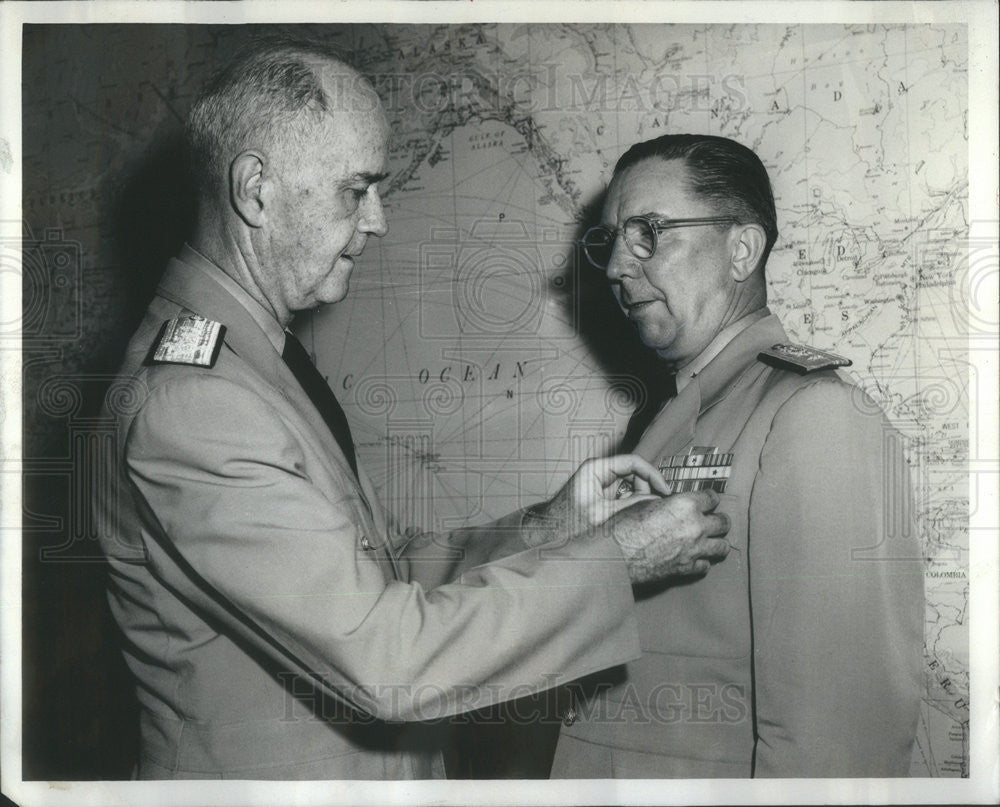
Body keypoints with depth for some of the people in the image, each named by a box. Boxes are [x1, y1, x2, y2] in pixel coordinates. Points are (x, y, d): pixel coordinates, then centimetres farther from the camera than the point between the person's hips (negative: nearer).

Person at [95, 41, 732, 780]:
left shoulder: (260, 357, 5)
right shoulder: (189, 396, -25)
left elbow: (377, 572, 4)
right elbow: (385, 656, -29)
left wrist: (544, 530, -7)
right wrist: (613, 555, -22)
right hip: (265, 773, -8)